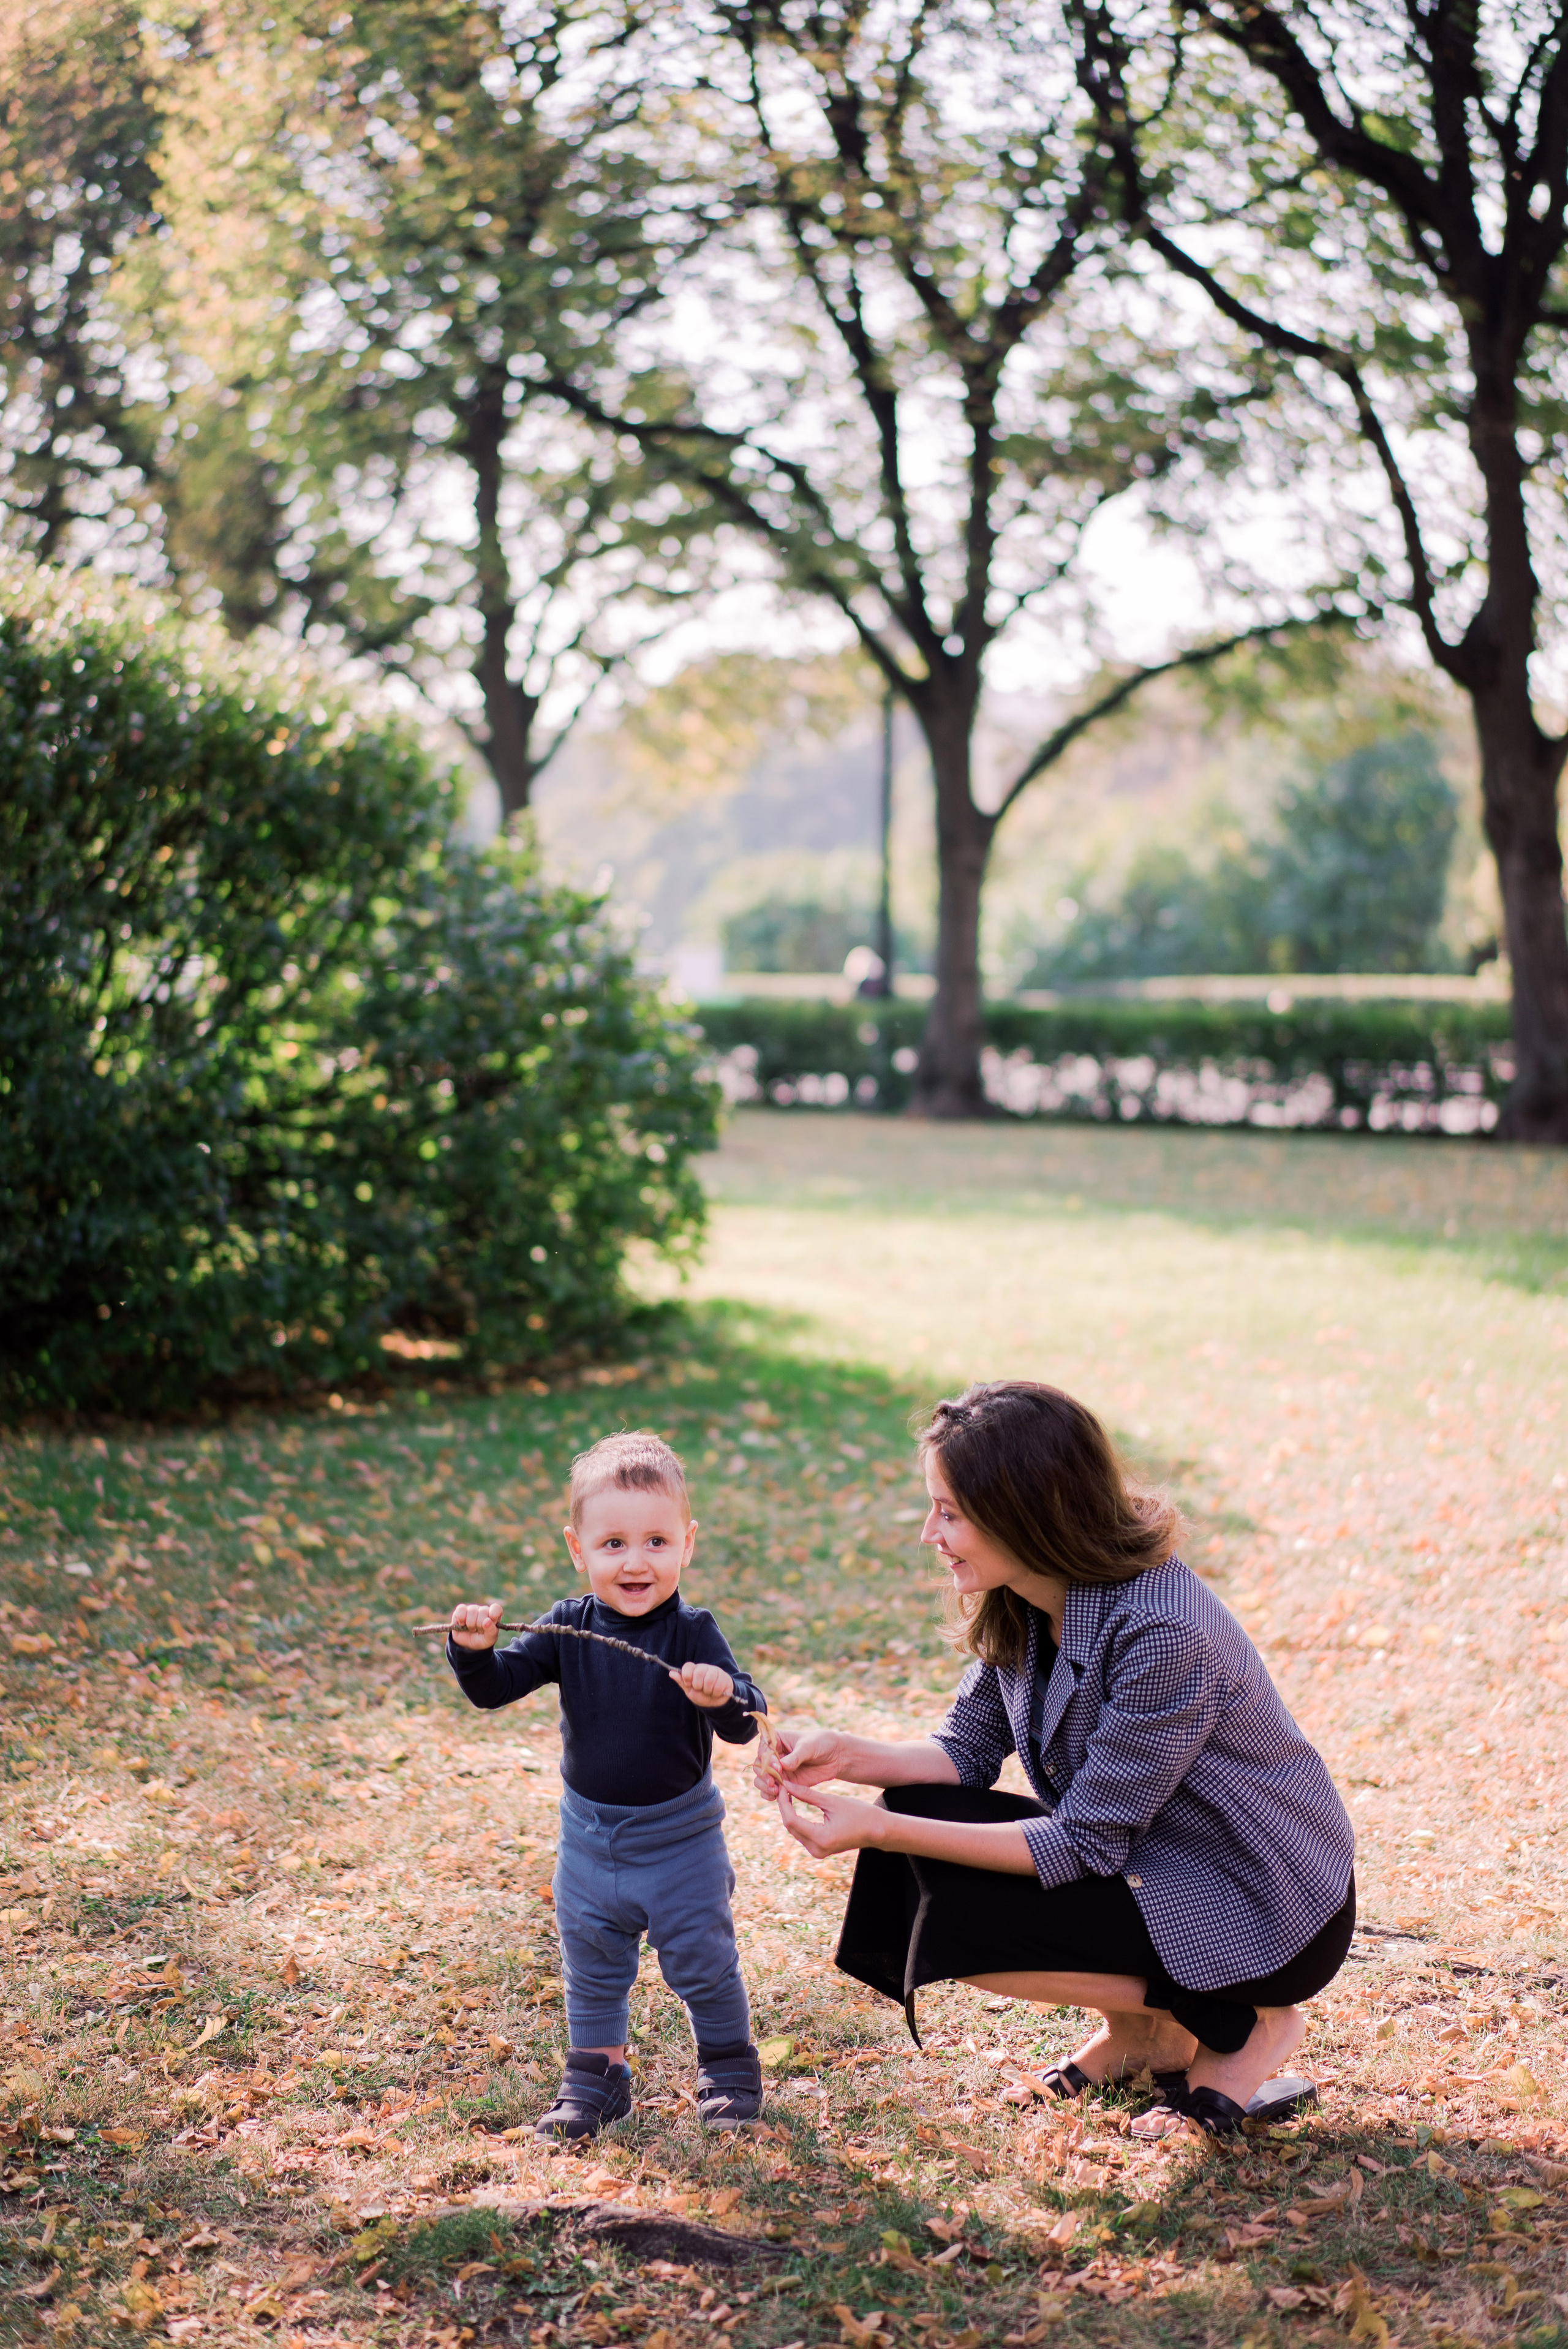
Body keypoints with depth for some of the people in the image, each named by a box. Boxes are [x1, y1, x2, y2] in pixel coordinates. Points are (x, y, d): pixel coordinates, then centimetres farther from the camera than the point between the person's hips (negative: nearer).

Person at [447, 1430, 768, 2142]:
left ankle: (729, 2069, 32)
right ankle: (596, 2076, 36)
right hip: (589, 1836, 3)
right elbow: (495, 1688, -9)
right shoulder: (568, 1629, -9)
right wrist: (473, 1651, -29)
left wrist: (724, 1696, -48)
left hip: (679, 1838, -3)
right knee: (591, 1970, 18)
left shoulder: (693, 1633, -19)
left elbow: (745, 1725, -26)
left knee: (703, 1964, 11)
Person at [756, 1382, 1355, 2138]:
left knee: (957, 1925, -21)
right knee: (917, 1820, -6)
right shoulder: (1020, 1603, -5)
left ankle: (1246, 2026, -2)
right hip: (1144, 1856, 8)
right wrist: (845, 1756, -15)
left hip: (1269, 1915, -8)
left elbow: (1084, 1843, -27)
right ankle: (1139, 2030, 9)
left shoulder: (1164, 1635, -31)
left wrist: (882, 1831, -30)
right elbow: (969, 1752, 4)